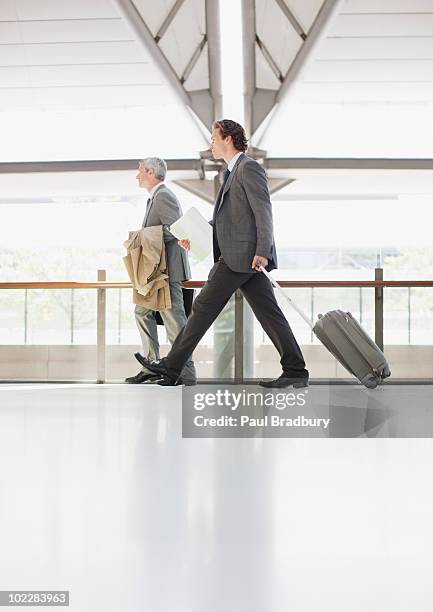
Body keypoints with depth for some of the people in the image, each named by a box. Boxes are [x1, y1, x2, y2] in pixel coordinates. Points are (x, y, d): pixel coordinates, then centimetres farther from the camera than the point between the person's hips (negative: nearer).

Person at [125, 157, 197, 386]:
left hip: (167, 268, -11)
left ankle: (186, 374, -6)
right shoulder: (157, 197, 20)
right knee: (143, 312, 15)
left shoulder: (163, 196, -12)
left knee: (173, 319, -9)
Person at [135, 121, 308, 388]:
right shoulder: (234, 172, 23)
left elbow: (264, 212, -15)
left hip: (241, 255, -10)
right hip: (247, 257, 10)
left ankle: (172, 368, 4)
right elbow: (224, 217, 27)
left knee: (204, 307, -3)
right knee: (269, 314, 5)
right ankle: (295, 372, 4)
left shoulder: (249, 167, -7)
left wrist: (262, 252, -22)